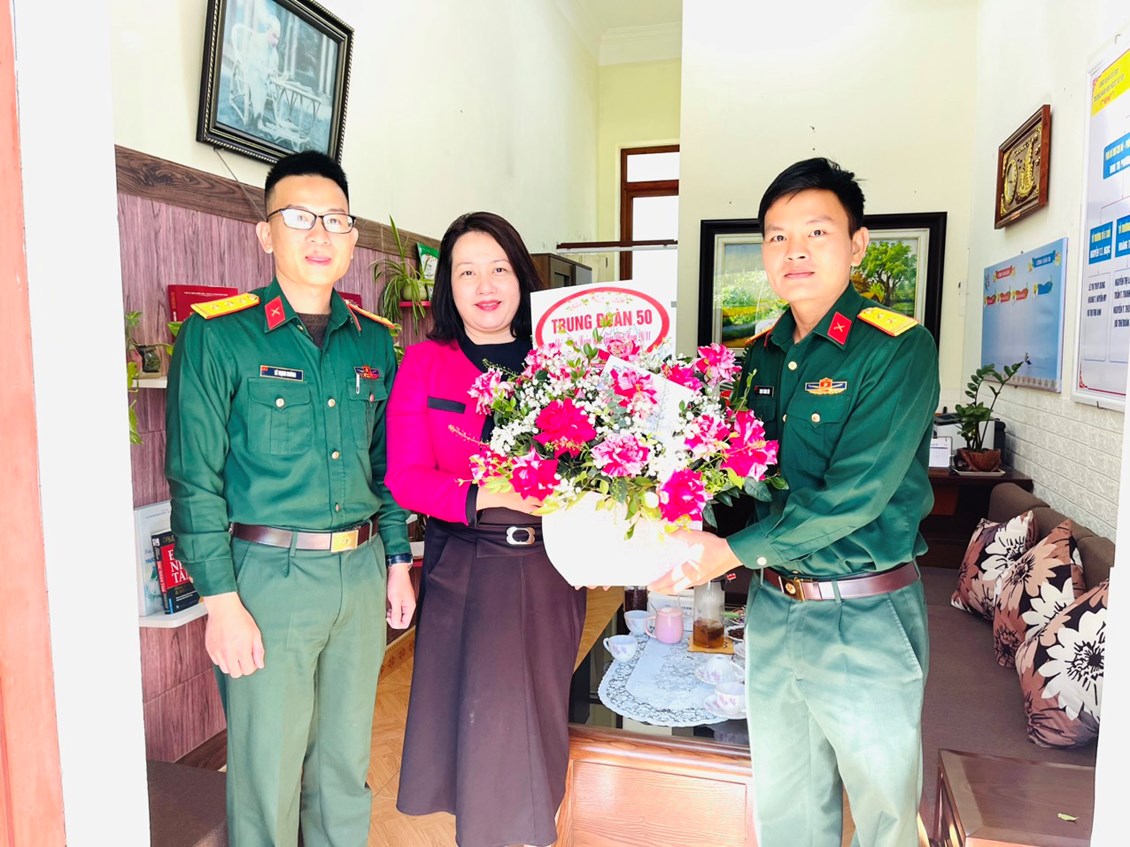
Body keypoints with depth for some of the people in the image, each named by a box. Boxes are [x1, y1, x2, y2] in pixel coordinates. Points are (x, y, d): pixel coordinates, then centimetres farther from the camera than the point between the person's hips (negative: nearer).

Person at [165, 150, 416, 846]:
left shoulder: (375, 341, 8)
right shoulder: (217, 336, -7)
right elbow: (195, 480, -9)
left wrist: (398, 561, 10)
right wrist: (222, 601, -12)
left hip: (361, 572, 5)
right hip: (268, 573, -4)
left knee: (347, 762, 18)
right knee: (267, 772, 8)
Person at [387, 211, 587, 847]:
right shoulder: (425, 362, 0)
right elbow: (405, 476, -6)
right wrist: (485, 496, -21)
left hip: (548, 565, 2)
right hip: (463, 568, -1)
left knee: (538, 715, 15)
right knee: (476, 716, 9)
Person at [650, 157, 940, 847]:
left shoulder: (899, 349, -14)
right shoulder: (760, 356, 6)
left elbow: (854, 492, -22)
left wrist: (730, 551, -20)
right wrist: (685, 541, -10)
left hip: (866, 619, -5)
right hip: (771, 606, 6)